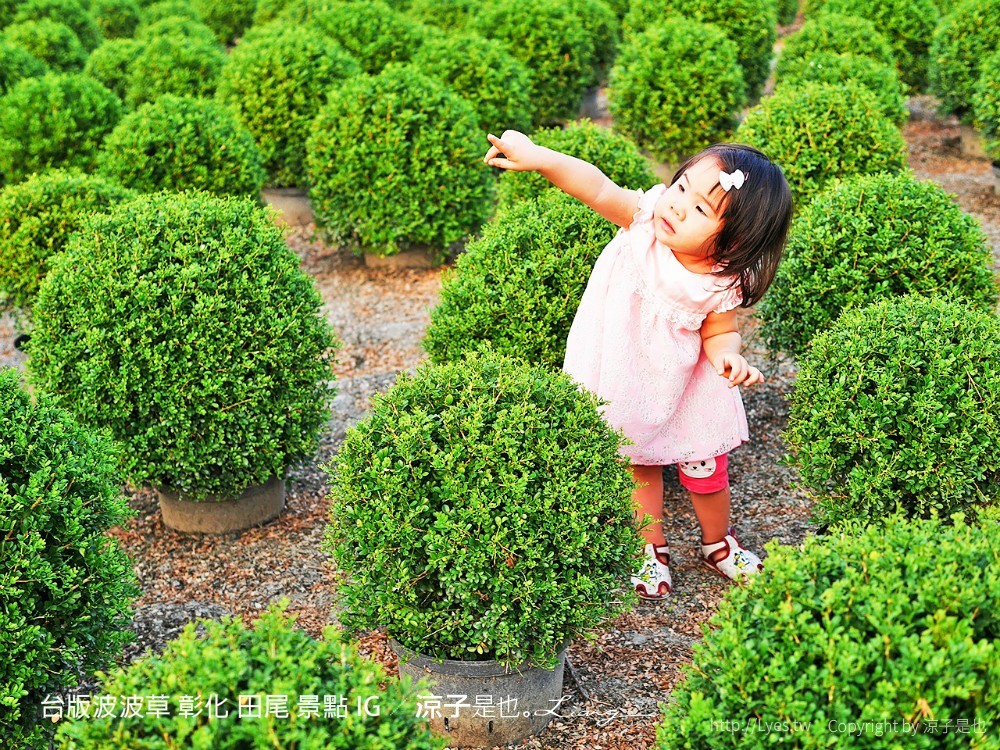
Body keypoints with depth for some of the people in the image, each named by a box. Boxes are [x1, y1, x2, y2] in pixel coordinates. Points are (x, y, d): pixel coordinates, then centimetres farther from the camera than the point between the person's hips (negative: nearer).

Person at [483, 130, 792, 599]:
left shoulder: (722, 283, -25)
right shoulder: (646, 217, -26)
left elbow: (720, 331, -9)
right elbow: (596, 187, -40)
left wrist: (727, 356, -34)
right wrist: (536, 156, -56)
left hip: (684, 386, -1)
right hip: (623, 376, 1)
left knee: (705, 471, 12)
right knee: (639, 464, 17)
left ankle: (717, 543, 42)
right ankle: (652, 549, 39)